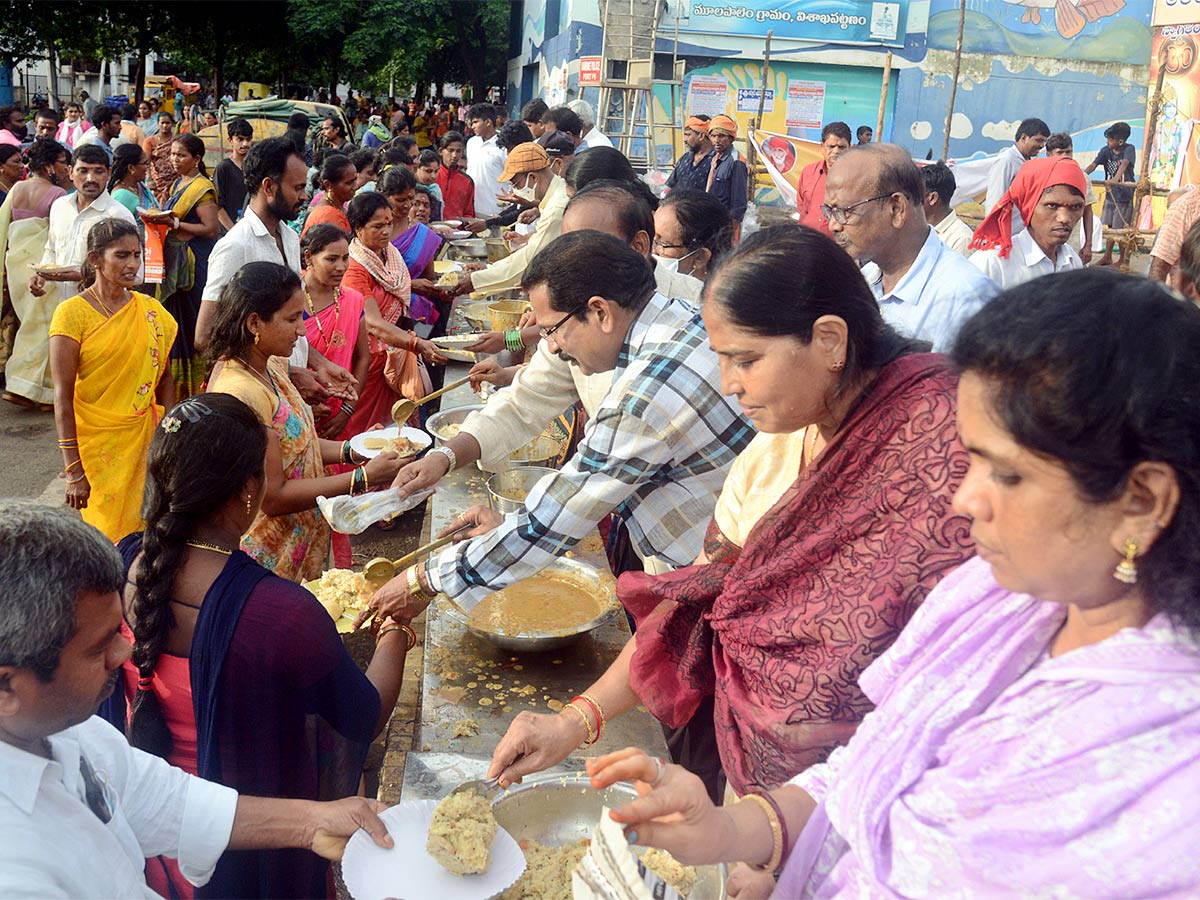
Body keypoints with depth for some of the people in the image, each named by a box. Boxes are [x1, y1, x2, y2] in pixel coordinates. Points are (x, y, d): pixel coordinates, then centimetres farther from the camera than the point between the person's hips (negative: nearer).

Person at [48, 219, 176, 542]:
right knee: (109, 542, 3)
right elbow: (63, 396, -10)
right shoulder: (73, 312, -7)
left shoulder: (151, 310, 6)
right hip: (96, 444, -4)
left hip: (145, 440, 4)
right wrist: (74, 470, -13)